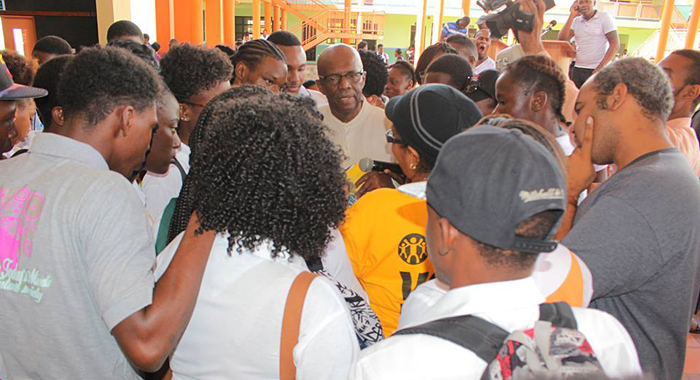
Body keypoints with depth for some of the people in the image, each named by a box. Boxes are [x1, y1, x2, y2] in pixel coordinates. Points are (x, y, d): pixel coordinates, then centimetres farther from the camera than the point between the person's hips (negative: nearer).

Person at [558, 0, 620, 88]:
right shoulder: (576, 21, 11)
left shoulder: (604, 17, -1)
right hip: (577, 69, 4)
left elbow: (615, 44, -6)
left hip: (597, 70, -4)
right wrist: (572, 16, -4)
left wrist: (600, 68, -15)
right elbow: (562, 40, -1)